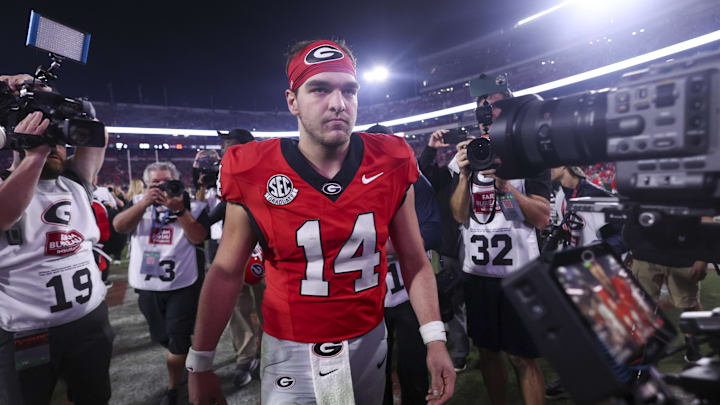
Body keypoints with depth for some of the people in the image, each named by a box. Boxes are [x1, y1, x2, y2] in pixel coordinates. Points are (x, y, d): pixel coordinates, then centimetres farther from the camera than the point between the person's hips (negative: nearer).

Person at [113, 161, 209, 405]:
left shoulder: (193, 207, -3)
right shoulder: (139, 203, 6)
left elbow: (198, 237, -18)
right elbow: (119, 226, -11)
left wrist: (179, 209, -27)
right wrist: (144, 202, -23)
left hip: (182, 284, -4)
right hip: (147, 286, 4)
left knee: (178, 339, 0)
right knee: (162, 337, 19)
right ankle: (186, 362, 46)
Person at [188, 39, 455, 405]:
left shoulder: (391, 165, -10)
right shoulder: (253, 173, -14)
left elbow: (413, 260, -1)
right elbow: (226, 272, -4)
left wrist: (435, 340, -7)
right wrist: (199, 364, 2)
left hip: (368, 343, 3)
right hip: (289, 351, -2)